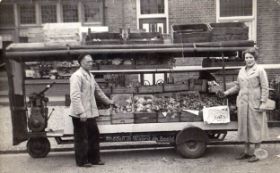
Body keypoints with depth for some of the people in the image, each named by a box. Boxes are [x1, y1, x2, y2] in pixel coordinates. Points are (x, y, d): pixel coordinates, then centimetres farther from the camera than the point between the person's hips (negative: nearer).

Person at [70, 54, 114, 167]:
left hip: (90, 113, 9)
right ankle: (81, 161, 15)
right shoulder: (77, 76, -14)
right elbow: (75, 96, -21)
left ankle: (94, 159, 25)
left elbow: (98, 91, 27)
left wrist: (108, 101, 31)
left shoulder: (90, 76, 15)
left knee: (94, 136, 13)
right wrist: (81, 112, -26)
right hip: (80, 114, -8)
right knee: (82, 138, 3)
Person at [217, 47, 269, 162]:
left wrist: (263, 102, -13)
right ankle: (246, 152, 21)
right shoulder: (242, 70, 13)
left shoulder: (260, 70, -3)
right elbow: (237, 86, 18)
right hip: (242, 103, 6)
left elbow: (265, 87, -6)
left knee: (255, 127, 0)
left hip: (255, 103, -5)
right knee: (244, 127, 10)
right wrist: (226, 93, 9)